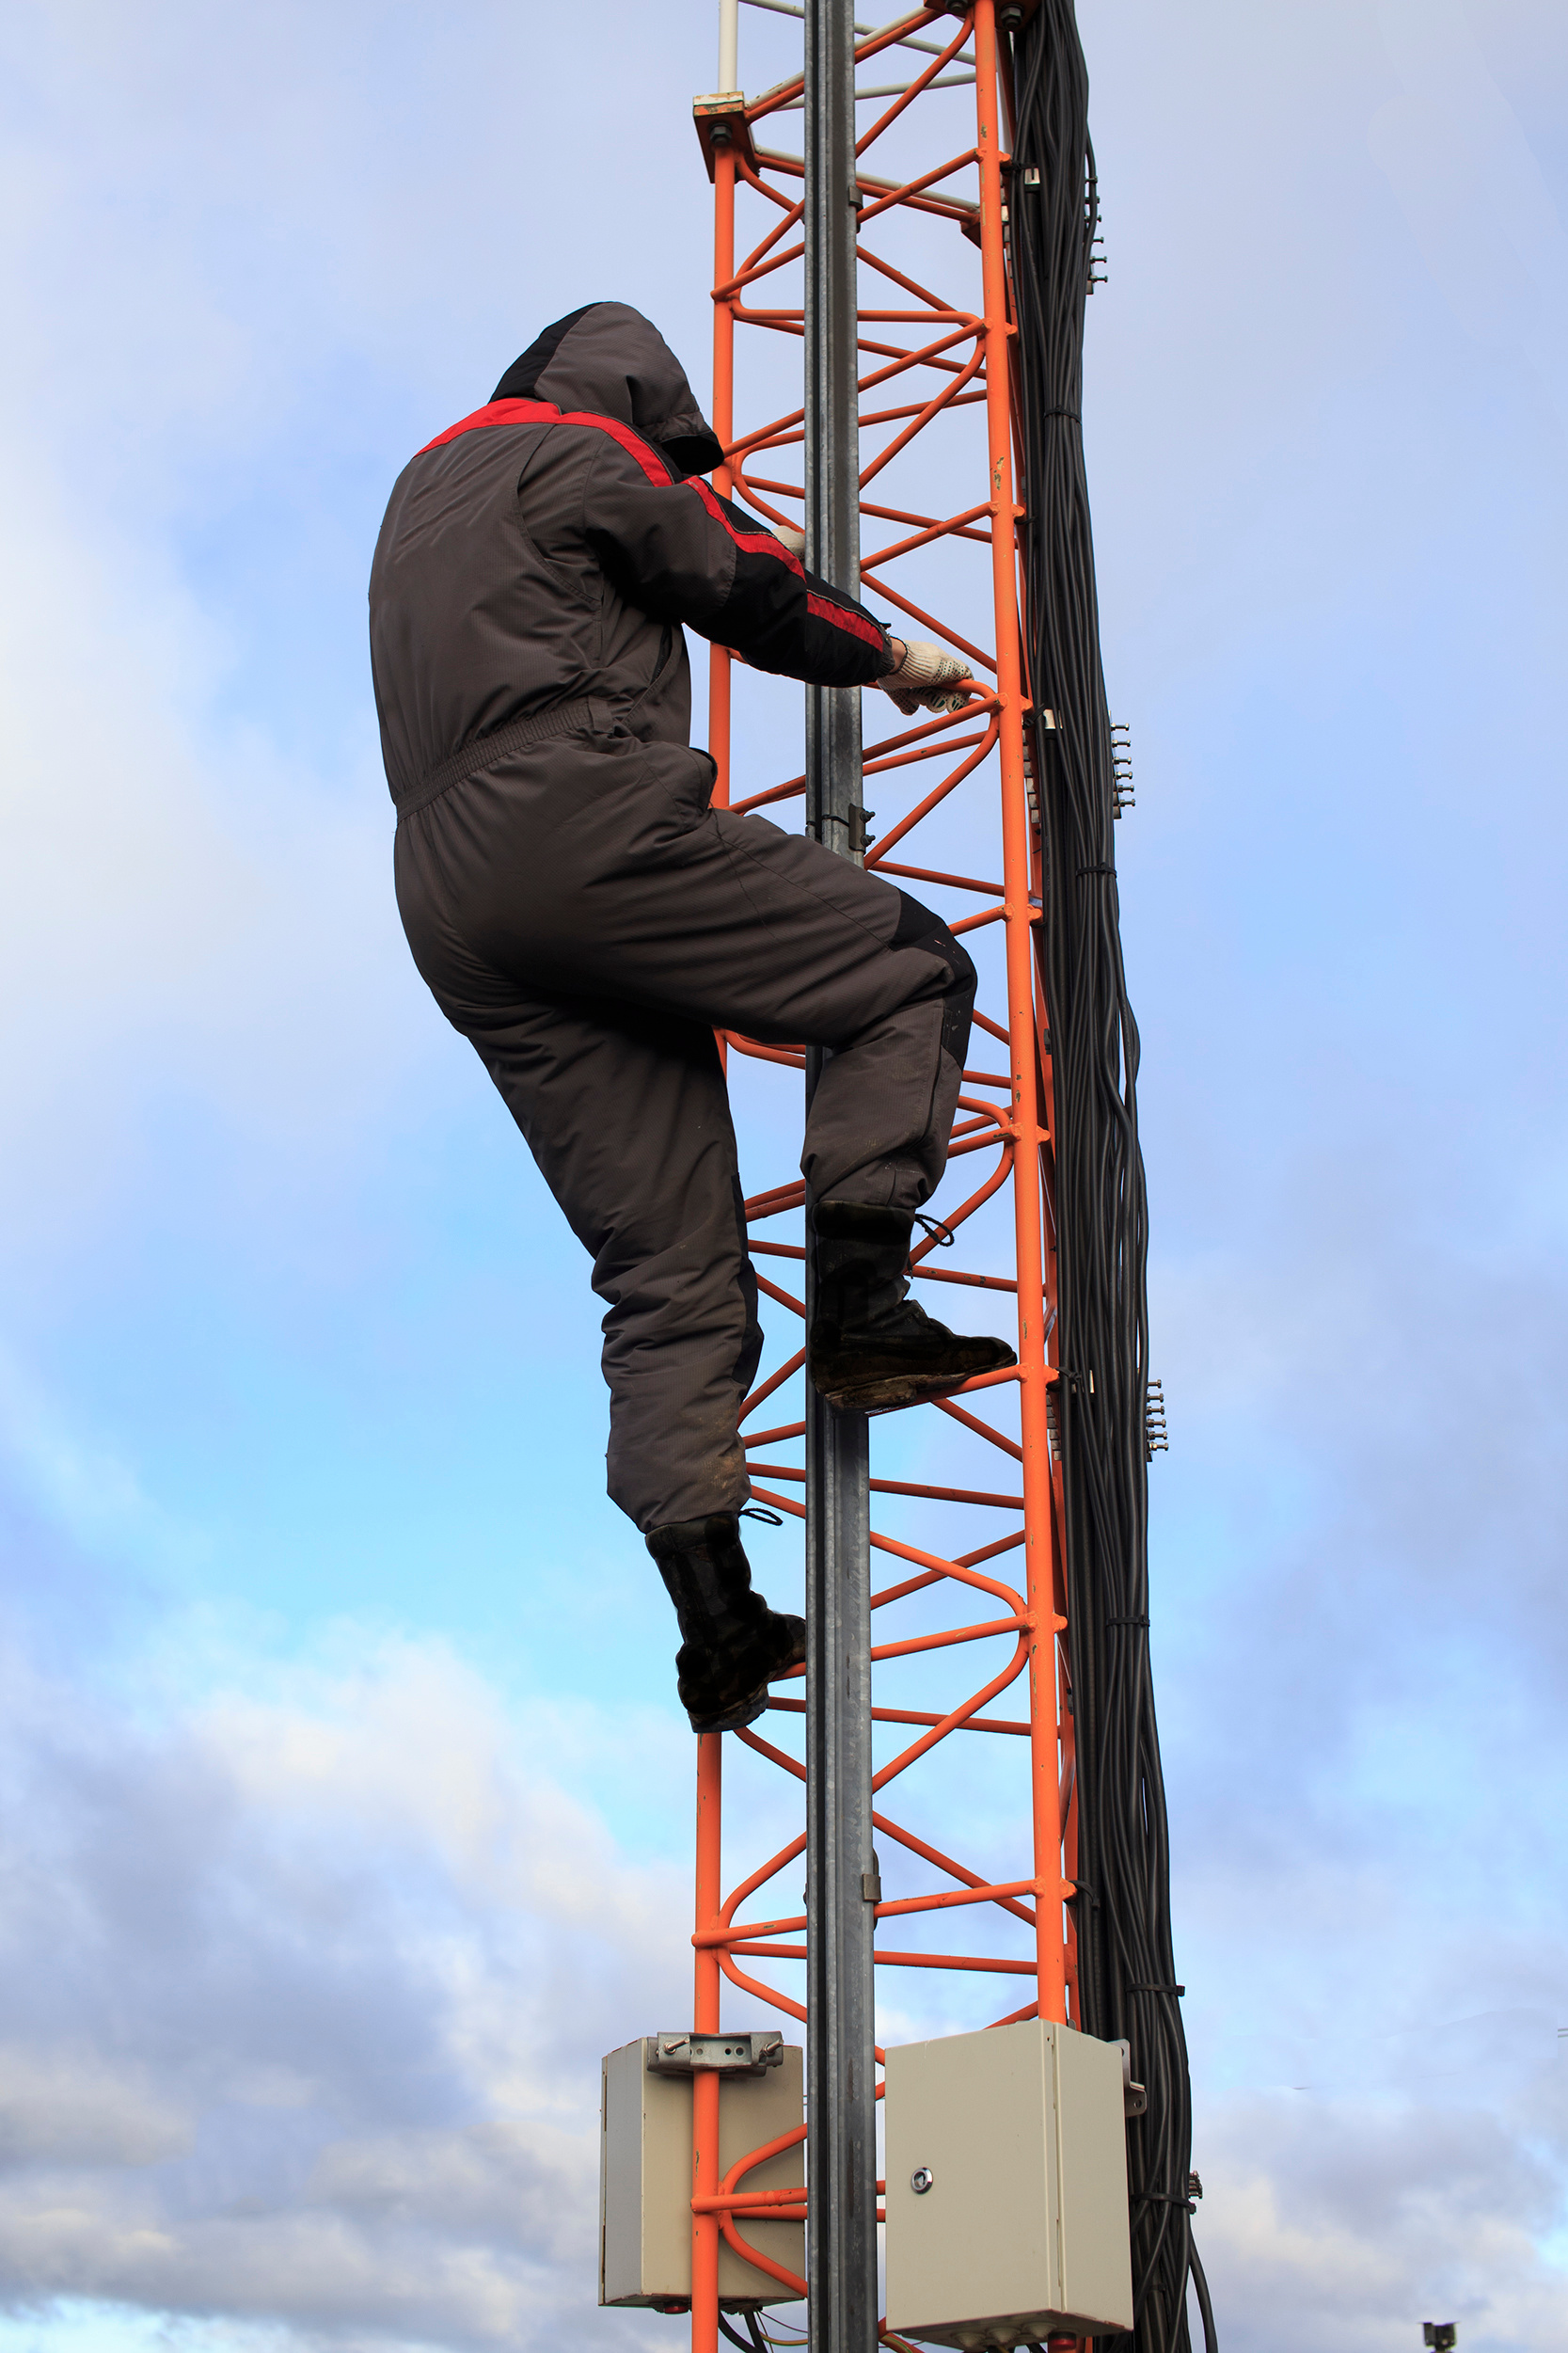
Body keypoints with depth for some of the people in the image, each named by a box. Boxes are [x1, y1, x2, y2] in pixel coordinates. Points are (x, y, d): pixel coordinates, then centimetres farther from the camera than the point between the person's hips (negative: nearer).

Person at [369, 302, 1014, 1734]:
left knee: (666, 1268, 3)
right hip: (582, 825, -8)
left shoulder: (421, 491, 34)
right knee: (911, 971, 3)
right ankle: (861, 1308, -12)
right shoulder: (580, 454, 9)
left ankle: (715, 1616, -7)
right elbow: (746, 584, 9)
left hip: (454, 914, 8)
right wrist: (887, 656, 26)